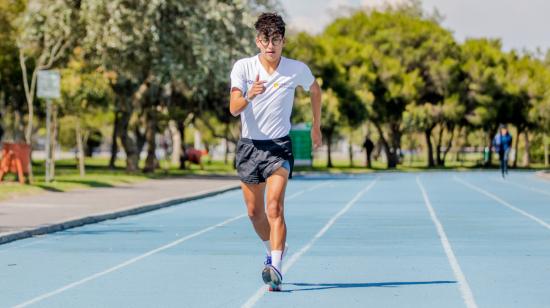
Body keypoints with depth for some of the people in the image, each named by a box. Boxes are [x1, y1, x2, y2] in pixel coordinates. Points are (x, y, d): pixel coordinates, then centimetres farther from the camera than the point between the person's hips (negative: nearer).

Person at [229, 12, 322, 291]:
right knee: (254, 212, 12)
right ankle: (274, 248, 40)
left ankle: (275, 268, -28)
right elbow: (234, 108, -20)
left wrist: (316, 127, 22)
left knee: (274, 206, -20)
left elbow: (315, 90, 16)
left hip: (279, 146, -2)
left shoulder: (297, 69, -6)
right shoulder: (243, 67, -9)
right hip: (249, 145, 2)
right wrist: (249, 96, -41)